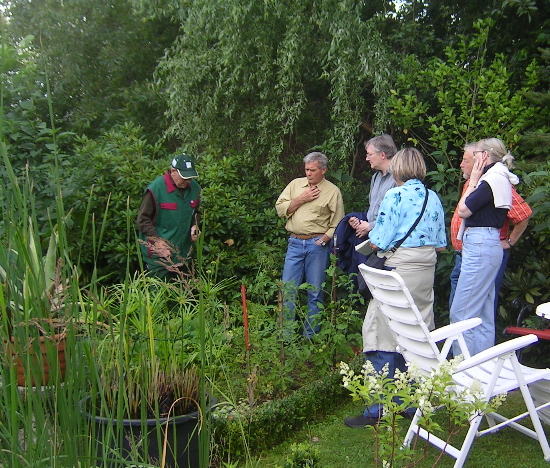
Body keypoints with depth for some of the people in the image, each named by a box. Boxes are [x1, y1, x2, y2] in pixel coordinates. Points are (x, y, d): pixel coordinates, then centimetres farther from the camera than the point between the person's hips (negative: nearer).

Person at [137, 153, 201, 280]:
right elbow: (143, 219, -13)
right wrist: (157, 241, -21)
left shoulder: (194, 187, 2)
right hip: (159, 254, -6)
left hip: (183, 253, 6)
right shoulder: (156, 189, -17)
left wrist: (194, 226, -2)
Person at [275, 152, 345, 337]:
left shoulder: (333, 191, 2)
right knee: (288, 289, 3)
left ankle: (310, 335, 17)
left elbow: (337, 223, 2)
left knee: (315, 292, 5)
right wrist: (301, 199, -6)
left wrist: (324, 239, -11)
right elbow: (280, 209, 5)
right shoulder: (295, 184, 10)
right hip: (295, 243, 3)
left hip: (318, 245, -2)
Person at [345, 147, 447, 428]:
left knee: (386, 337, -3)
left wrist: (366, 229, 9)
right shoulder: (433, 198, 10)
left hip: (399, 267, -7)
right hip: (427, 268, 7)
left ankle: (378, 410, 1)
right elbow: (440, 245, 12)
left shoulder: (395, 195, -8)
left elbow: (378, 242, -11)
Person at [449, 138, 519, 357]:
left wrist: (473, 181, -3)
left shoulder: (492, 179, -13)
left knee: (461, 313, -7)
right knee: (483, 312, 15)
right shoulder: (498, 178, 17)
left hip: (480, 246, -11)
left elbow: (463, 210, -12)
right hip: (487, 246, 11)